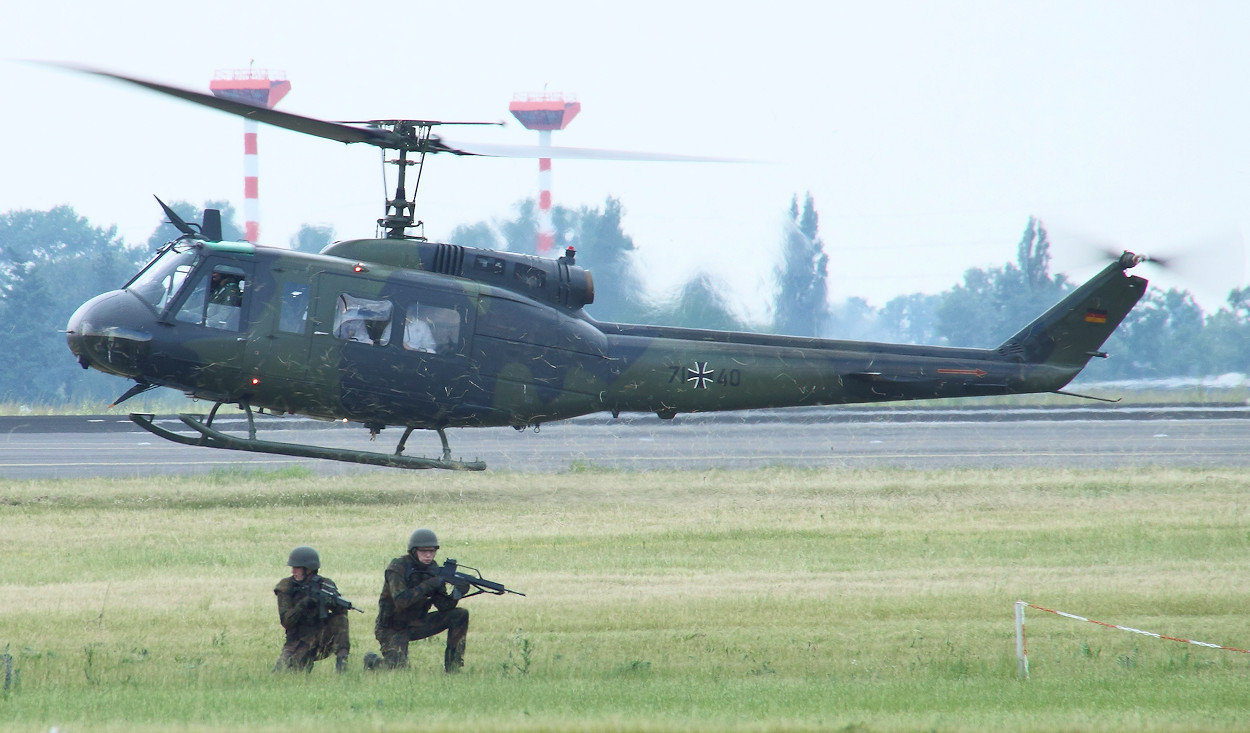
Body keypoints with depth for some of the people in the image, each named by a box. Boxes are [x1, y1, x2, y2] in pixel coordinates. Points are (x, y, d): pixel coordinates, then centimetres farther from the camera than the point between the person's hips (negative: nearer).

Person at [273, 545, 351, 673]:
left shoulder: (325, 585, -3)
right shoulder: (286, 588, -4)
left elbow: (342, 611, -13)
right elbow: (286, 622, -11)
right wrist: (302, 605, -27)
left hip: (321, 637, 0)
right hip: (298, 643, 0)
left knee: (339, 619, -26)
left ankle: (341, 660, -25)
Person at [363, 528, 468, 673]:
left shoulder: (433, 569, -1)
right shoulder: (398, 567, -19)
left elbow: (443, 605, -4)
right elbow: (400, 601, -33)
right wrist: (428, 585, -34)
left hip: (417, 624, 6)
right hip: (392, 627, -6)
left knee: (460, 615, -8)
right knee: (398, 668, -25)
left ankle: (452, 668, -3)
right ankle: (372, 660, 11)